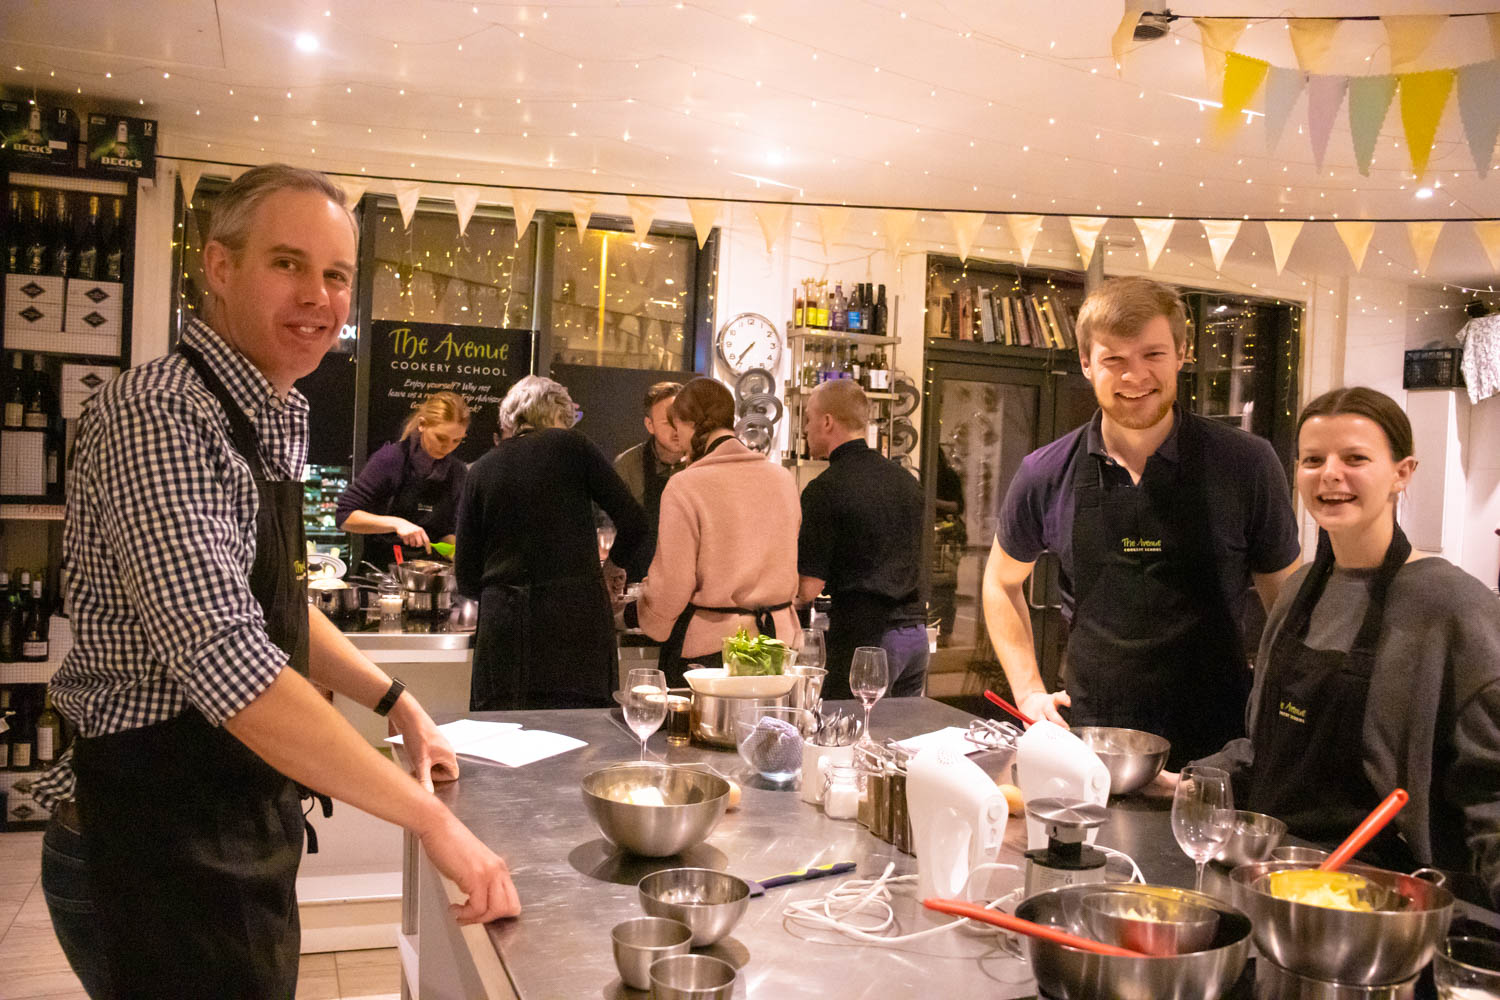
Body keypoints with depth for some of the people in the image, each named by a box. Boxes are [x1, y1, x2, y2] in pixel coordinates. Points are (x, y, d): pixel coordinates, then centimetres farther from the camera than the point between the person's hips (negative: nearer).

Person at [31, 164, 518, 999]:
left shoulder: (276, 422, 7)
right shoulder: (158, 414, -22)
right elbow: (228, 661, -32)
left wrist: (395, 701, 10)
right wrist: (433, 819, -30)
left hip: (246, 828, 9)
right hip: (160, 845, -9)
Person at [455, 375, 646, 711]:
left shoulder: (481, 471, 11)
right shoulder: (571, 445, 3)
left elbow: (467, 580, 10)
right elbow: (633, 521, 0)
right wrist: (613, 564, 19)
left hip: (504, 624, 3)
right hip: (576, 617, -2)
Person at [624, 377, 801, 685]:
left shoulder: (685, 487, -12)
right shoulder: (782, 479, 5)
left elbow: (670, 586, -10)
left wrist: (633, 613, 9)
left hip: (708, 644, -5)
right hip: (777, 637, 5)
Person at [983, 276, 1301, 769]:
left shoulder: (1246, 464, -7)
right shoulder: (1046, 475, -3)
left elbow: (1287, 599, 4)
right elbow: (1002, 582, 13)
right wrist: (1029, 692, 5)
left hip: (1216, 740, -1)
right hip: (1089, 733, 1)